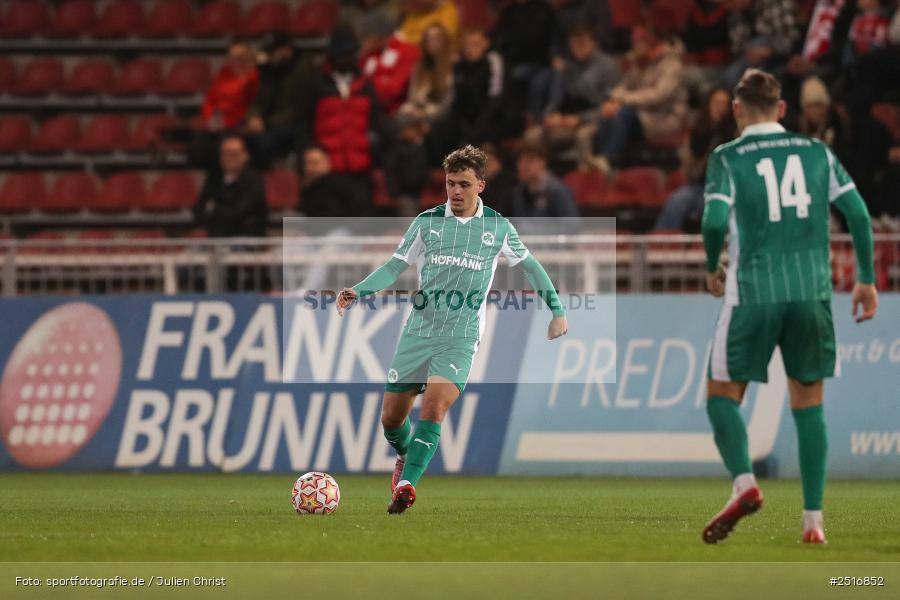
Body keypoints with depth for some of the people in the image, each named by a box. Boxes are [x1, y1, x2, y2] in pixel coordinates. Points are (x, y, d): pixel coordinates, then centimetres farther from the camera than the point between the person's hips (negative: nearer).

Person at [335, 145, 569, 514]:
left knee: (435, 405, -25)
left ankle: (406, 484, -27)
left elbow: (529, 265, 19)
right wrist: (357, 292, -9)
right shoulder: (426, 222, 5)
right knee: (391, 418, 4)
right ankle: (406, 456, 38)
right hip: (418, 331, 2)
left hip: (460, 338, -2)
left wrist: (557, 310, 17)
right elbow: (395, 266, 6)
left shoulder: (498, 227, 6)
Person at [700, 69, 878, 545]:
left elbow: (715, 221, -12)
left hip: (752, 292, -3)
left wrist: (711, 270, 7)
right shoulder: (817, 153, 9)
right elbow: (857, 213, 4)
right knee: (808, 404, 10)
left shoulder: (727, 158, 0)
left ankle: (744, 482, -15)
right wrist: (866, 280, 12)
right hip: (811, 292, 3)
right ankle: (813, 519, 4)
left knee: (723, 395, 10)